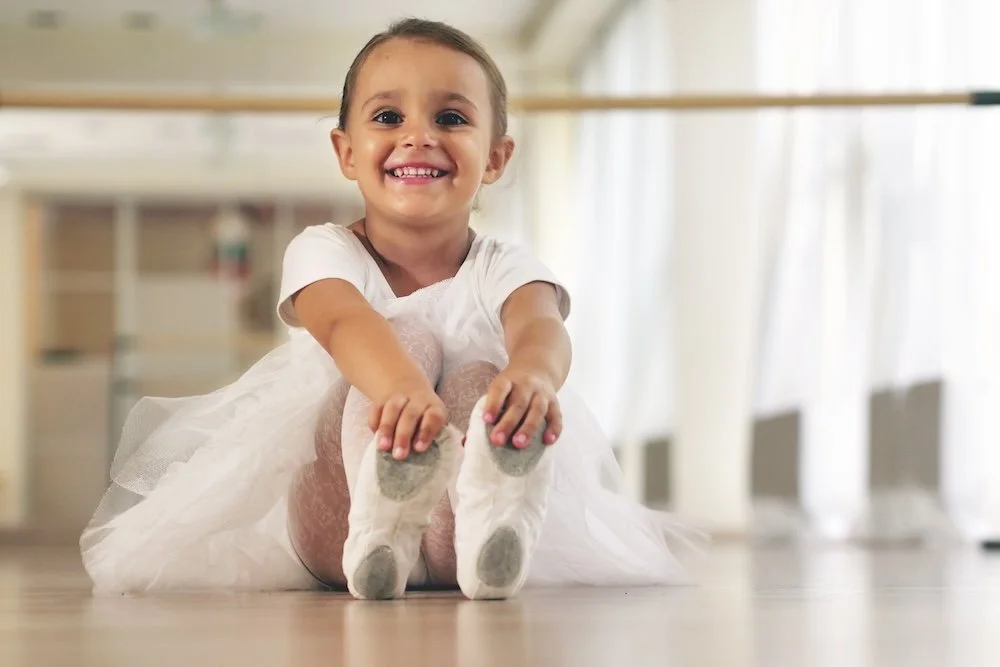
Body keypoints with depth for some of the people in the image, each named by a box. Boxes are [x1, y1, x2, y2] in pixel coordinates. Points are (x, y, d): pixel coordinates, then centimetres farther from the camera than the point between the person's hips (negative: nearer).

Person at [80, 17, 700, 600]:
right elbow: (344, 322, -29)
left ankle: (488, 518, -61)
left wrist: (532, 376, -56)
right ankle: (379, 528, -56)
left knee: (479, 379, -29)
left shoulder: (503, 267, 0)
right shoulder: (323, 251, -2)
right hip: (337, 514, -1)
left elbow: (540, 326, -26)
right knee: (413, 336, -25)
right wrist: (405, 388, -56)